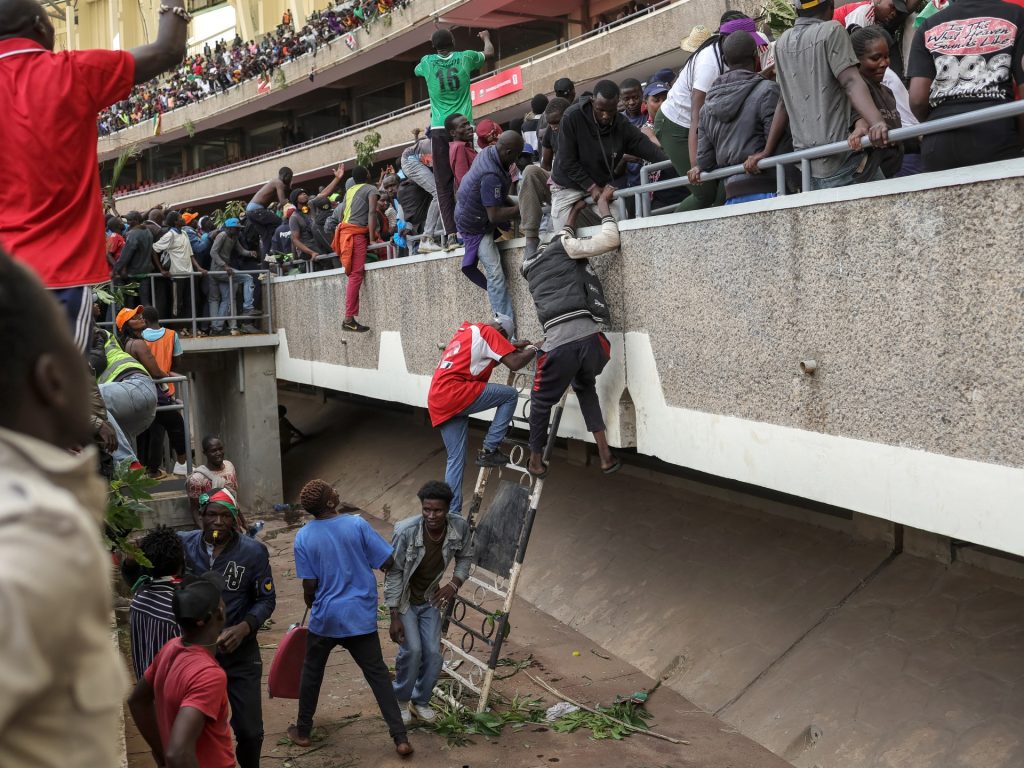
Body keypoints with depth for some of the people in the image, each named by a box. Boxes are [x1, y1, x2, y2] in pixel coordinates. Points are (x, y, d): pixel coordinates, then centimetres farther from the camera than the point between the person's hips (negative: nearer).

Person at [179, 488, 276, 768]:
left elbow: (266, 600, -6)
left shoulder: (254, 551, -12)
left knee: (249, 730, 5)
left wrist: (244, 628, -22)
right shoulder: (182, 544, -7)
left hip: (240, 654, -1)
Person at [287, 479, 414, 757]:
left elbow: (309, 586, -5)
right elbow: (388, 562, -9)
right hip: (360, 615, 0)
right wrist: (366, 561, 14)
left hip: (325, 617, 1)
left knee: (312, 673, 20)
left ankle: (303, 731, 33)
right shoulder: (357, 524, -12)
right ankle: (401, 738, 5)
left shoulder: (303, 537, -8)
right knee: (378, 674, 7)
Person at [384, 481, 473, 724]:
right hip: (404, 598, -3)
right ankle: (400, 699, 11)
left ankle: (420, 701, 23)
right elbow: (393, 573, -21)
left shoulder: (461, 528, -22)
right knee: (412, 649, -15)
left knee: (433, 652, -1)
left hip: (430, 599, 4)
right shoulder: (406, 531, -32)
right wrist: (395, 618, -20)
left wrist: (454, 583, -18)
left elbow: (465, 557, 0)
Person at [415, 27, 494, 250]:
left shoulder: (427, 62, 7)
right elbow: (489, 53, 27)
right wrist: (486, 37, 47)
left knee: (443, 185, -2)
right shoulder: (465, 58, 6)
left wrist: (432, 46, 46)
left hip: (440, 131, 0)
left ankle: (450, 233, -12)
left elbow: (416, 70, 32)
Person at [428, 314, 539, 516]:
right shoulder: (488, 332, -1)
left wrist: (516, 346, 33)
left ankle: (451, 514, 9)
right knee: (510, 395, 1)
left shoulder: (466, 330, 25)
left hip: (437, 401, 9)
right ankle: (489, 450, -1)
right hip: (454, 392, -9)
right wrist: (533, 350, 9)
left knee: (456, 459, 12)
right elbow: (514, 363, -8)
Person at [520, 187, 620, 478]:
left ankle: (536, 460, 37)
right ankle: (605, 454, 24)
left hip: (559, 344, 0)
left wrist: (575, 210, 48)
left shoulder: (530, 268, 24)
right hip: (589, 337, 0)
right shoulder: (561, 249, 12)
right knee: (585, 388, 29)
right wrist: (602, 203, 19)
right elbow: (610, 239, 7)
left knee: (541, 401, 24)